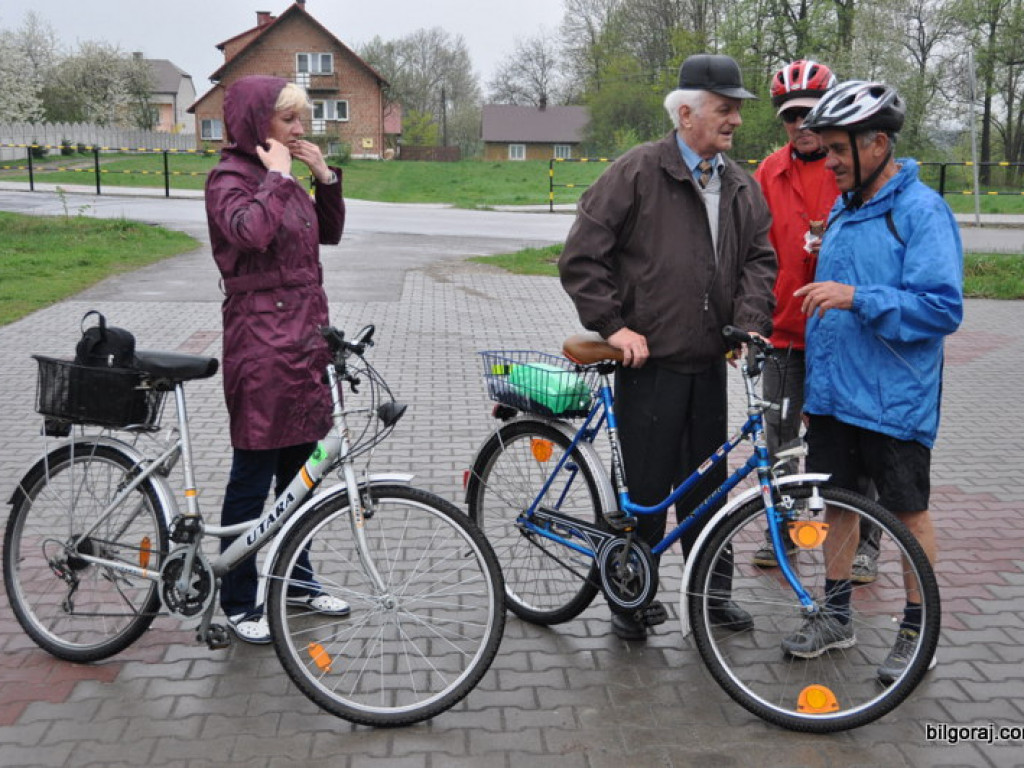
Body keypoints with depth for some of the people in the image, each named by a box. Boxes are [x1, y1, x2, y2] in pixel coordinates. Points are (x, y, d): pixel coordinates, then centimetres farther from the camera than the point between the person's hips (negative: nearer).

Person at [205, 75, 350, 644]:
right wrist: (278, 177, -17)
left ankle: (296, 579, 32)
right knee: (254, 475, 0)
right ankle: (238, 603, 14)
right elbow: (250, 231, -29)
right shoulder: (229, 177, -10)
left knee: (297, 464, 17)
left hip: (305, 331, 9)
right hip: (261, 337, -8)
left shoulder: (280, 178, 15)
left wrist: (324, 175, 6)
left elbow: (329, 232, 16)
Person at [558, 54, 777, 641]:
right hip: (649, 359, -5)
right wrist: (613, 325, -12)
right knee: (645, 485, 2)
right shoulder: (637, 173, -7)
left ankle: (713, 590, 29)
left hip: (710, 362, 6)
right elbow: (581, 258, -9)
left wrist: (749, 322, -5)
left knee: (708, 482, 14)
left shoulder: (742, 186, 11)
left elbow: (759, 258, 12)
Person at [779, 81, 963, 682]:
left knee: (909, 510, 7)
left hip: (893, 400, -7)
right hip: (832, 392, 7)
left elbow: (943, 307, -22)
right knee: (837, 499, 14)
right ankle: (837, 616, 29)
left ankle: (917, 631, 22)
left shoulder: (922, 211, -14)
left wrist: (857, 298, -29)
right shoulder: (843, 209, 11)